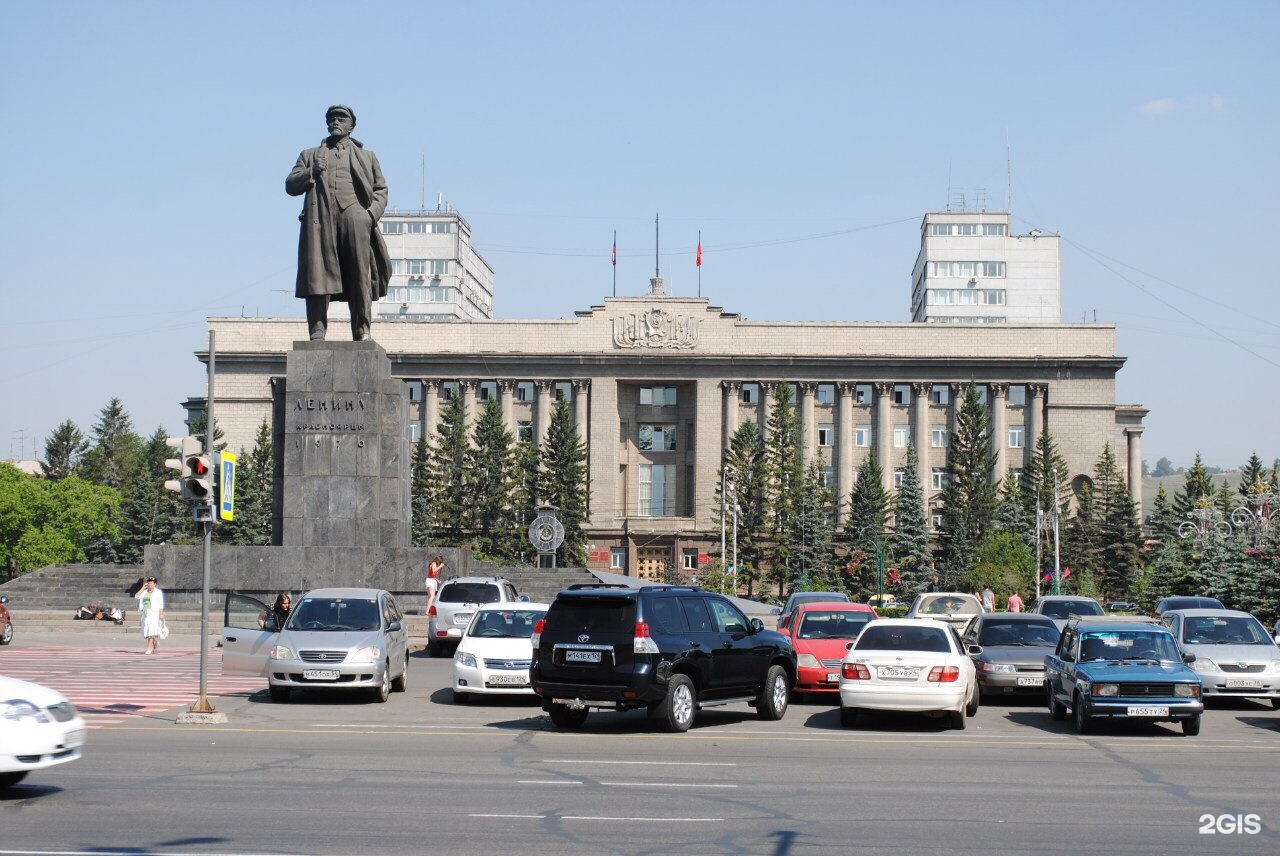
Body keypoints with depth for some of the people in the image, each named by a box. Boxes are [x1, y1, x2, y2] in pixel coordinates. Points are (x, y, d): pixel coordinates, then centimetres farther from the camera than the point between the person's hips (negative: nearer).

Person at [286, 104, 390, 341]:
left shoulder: (367, 156, 27)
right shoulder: (310, 155, 27)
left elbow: (381, 189, 19)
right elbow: (290, 185, 18)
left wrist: (372, 213, 0)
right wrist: (311, 173, -1)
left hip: (355, 215, 0)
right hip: (321, 218, 0)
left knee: (360, 274, -11)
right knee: (318, 273, -10)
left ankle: (362, 331, -12)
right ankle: (317, 330, -12)